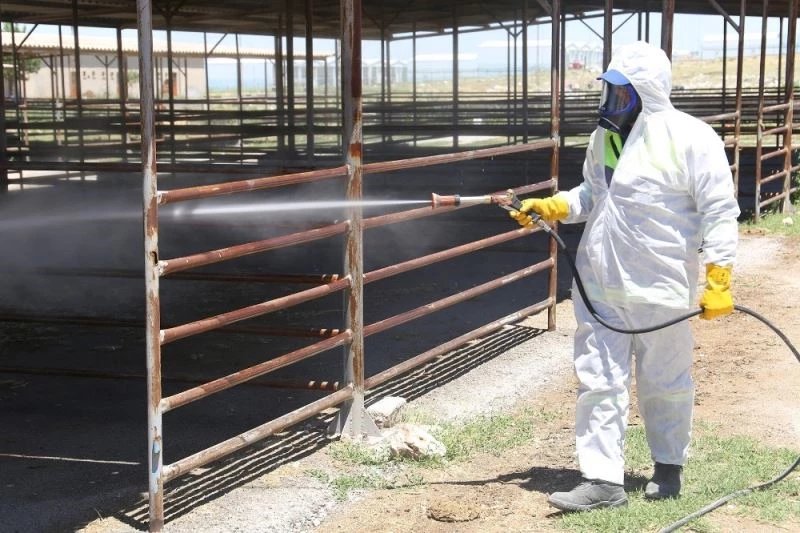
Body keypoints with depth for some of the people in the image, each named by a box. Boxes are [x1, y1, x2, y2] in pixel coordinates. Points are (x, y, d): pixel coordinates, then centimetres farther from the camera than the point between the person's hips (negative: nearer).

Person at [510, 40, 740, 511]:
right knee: (599, 382, 2)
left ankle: (669, 466, 32)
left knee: (665, 385, 12)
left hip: (660, 290, -6)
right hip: (599, 286, 6)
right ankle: (603, 480, 7)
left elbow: (719, 211, -12)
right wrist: (551, 207, 6)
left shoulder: (690, 138, -12)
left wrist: (718, 281, -16)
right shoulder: (606, 136, 9)